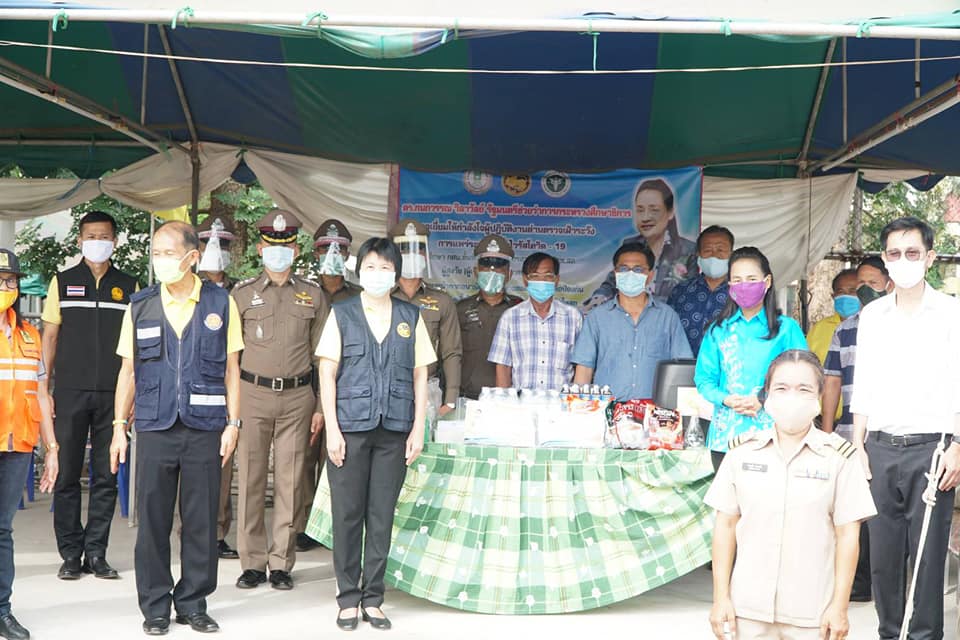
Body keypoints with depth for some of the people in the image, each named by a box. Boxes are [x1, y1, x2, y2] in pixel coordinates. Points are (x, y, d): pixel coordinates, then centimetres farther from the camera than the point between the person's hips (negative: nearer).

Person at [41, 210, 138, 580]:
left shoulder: (128, 286, 9)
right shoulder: (63, 282, 7)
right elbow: (50, 338, 6)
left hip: (113, 396, 1)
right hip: (70, 393, -1)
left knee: (107, 477, 3)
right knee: (67, 475, 1)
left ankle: (96, 554, 11)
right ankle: (71, 554, 10)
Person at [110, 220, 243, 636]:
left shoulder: (221, 304, 2)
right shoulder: (140, 306, 6)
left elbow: (231, 368, 5)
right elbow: (128, 369, 9)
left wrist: (232, 423, 0)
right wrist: (120, 425, 5)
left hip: (205, 429, -1)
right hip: (154, 428, 1)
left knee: (201, 520, 5)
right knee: (152, 520, 4)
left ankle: (193, 604, 18)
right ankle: (155, 607, 17)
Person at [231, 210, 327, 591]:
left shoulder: (312, 295, 9)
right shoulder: (243, 294, 7)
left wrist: (321, 406, 6)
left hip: (297, 396, 1)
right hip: (253, 393, 0)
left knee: (290, 481, 2)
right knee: (251, 479, 0)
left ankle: (281, 563, 11)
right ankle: (253, 562, 10)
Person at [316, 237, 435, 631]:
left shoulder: (411, 317, 9)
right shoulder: (342, 314, 4)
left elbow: (420, 376, 9)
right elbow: (327, 374, 1)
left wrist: (418, 429, 2)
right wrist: (332, 430, -6)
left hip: (394, 430, 2)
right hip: (350, 427, -1)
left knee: (382, 517, 6)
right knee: (348, 515, 3)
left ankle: (372, 598, 16)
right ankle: (349, 598, 15)